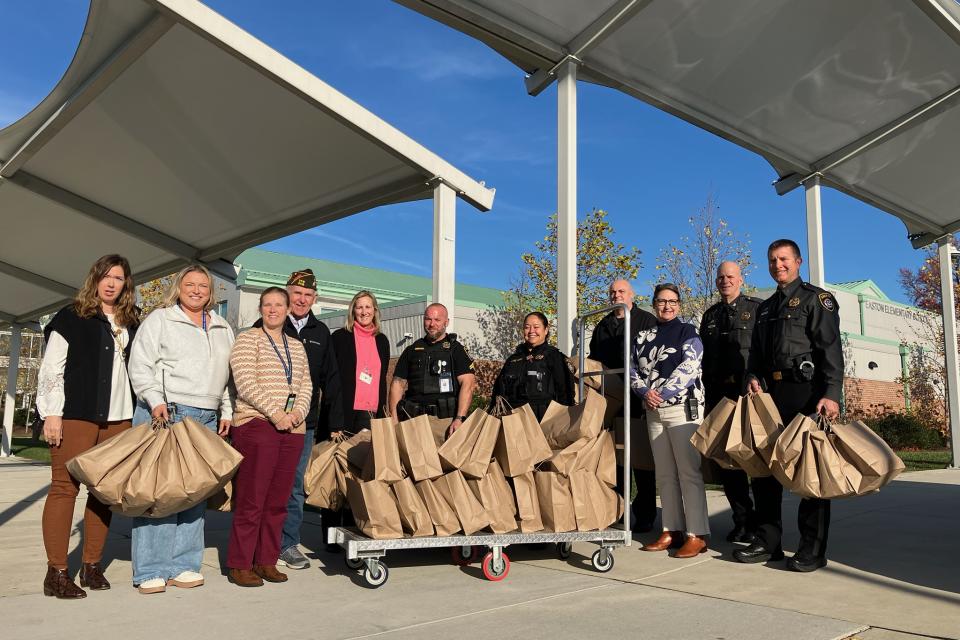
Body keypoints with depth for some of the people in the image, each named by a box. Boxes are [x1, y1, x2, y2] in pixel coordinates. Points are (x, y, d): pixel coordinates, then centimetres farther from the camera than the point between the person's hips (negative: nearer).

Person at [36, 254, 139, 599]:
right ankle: (56, 572, 2)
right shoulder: (71, 317, 2)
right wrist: (52, 413, -9)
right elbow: (51, 369, -2)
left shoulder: (130, 324, 16)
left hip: (118, 418, 5)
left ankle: (92, 565, 16)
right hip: (75, 415, -5)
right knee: (65, 487, -3)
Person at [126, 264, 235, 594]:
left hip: (206, 419, 5)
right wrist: (156, 400, -14)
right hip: (165, 414, -5)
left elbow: (227, 375, 22)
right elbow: (141, 366, -3)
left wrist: (226, 412, 15)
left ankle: (183, 566, 11)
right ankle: (150, 571, -1)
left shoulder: (222, 329, 19)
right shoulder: (159, 320, 4)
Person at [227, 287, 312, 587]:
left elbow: (306, 384, 15)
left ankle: (266, 561, 17)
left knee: (278, 500, 7)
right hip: (256, 425, -5)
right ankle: (240, 565, 6)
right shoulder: (248, 339, 2)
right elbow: (245, 382, -9)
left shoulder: (296, 346, 19)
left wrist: (299, 411, -4)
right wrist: (275, 413, -15)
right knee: (251, 500, -4)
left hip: (292, 428, 5)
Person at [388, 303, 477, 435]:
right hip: (414, 419, 3)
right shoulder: (412, 350, 17)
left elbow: (467, 383, -5)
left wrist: (460, 419, -17)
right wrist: (394, 420, 2)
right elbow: (398, 384, 14)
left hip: (447, 419, -2)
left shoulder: (456, 349, 6)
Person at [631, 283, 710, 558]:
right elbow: (634, 370, 11)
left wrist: (663, 393, -16)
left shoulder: (687, 332, 1)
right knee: (664, 474, 9)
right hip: (654, 412, 6)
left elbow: (688, 368, -11)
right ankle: (672, 529, 17)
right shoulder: (644, 337, 15)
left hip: (684, 408, -5)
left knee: (688, 472, -8)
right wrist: (645, 392, -8)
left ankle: (697, 535, -4)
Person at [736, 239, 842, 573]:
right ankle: (768, 541, 15)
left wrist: (832, 394, -19)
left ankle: (813, 549, 6)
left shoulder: (816, 298, 1)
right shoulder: (765, 308, 22)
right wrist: (754, 376, 2)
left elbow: (830, 348, -9)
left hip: (807, 391, -7)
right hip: (774, 393, 7)